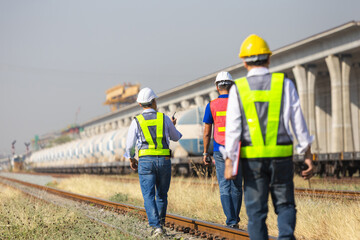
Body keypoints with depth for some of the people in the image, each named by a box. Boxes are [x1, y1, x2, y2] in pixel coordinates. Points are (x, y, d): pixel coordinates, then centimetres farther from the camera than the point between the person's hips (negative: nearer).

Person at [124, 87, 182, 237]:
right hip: (164, 160, 2)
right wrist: (173, 127, 38)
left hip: (145, 161, -2)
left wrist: (131, 159, 21)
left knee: (149, 196, -3)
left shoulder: (136, 121, 0)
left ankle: (156, 226, -17)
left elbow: (129, 145, 3)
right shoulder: (164, 119, 3)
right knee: (162, 194, 16)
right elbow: (175, 138, 18)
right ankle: (160, 222, 29)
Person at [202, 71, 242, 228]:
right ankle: (235, 219, 20)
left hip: (220, 151, -1)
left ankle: (231, 221, -8)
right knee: (236, 186, 12)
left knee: (224, 187, 1)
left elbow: (207, 133, 0)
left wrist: (205, 153, 9)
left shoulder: (211, 106, -2)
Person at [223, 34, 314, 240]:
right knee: (285, 205, 10)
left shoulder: (238, 88, 1)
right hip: (281, 156, 0)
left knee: (256, 209, 7)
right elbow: (298, 122, 1)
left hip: (252, 157, 0)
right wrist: (308, 156, 5)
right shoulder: (285, 84, 2)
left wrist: (229, 161, -3)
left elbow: (233, 128, -4)